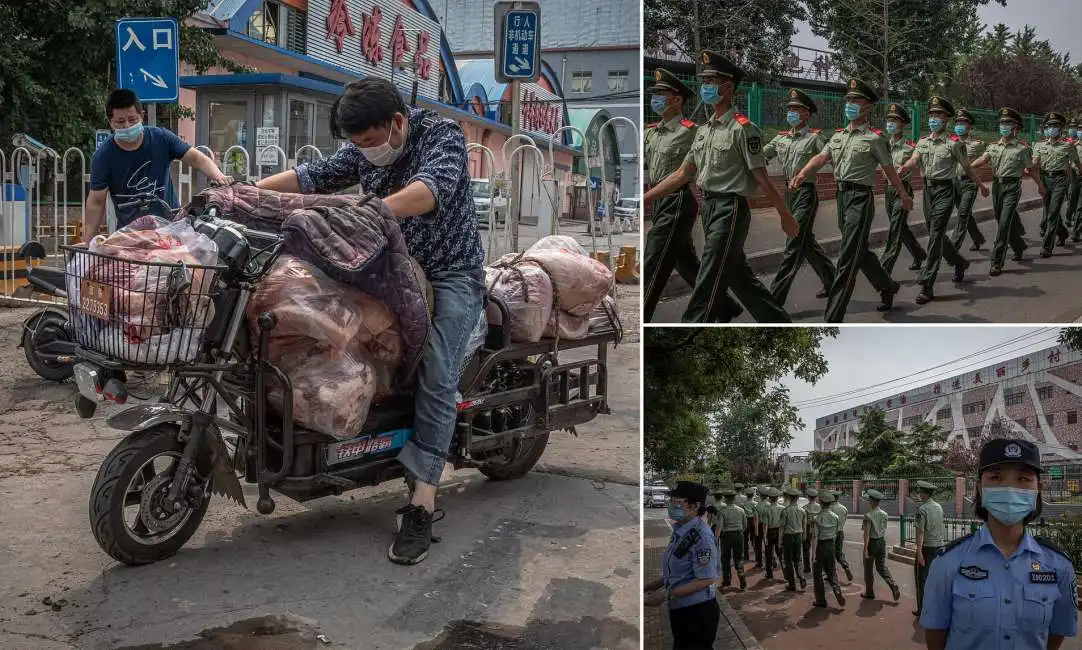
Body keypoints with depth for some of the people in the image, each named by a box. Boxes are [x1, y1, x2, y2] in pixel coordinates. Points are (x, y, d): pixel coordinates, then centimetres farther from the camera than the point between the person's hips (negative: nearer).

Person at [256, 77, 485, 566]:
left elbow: (431, 188, -32)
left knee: (435, 381, -19)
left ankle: (421, 505, -20)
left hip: (450, 274, -6)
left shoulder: (441, 135, -12)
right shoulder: (364, 151, 7)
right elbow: (312, 177, -1)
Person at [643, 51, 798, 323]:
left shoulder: (742, 128, -11)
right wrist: (642, 199, 11)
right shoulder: (704, 130, 13)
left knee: (707, 288, -6)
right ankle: (780, 324, 28)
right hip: (709, 208, 9)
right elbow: (682, 175, 14)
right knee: (741, 278, 16)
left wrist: (785, 216, -6)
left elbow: (761, 179, -10)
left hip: (731, 209, -9)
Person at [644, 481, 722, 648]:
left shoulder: (700, 535, -22)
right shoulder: (680, 531, 5)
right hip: (680, 610, 9)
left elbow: (706, 579, -23)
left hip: (697, 612, -9)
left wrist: (667, 594, -23)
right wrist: (651, 586, 8)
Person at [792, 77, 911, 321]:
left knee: (847, 260, -10)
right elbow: (821, 157, 1)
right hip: (842, 196, 7)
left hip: (861, 198, -7)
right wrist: (803, 173, -17)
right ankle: (887, 287, 43)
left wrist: (904, 196, 9)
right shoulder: (839, 135, 14)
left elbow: (890, 170, 1)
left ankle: (832, 319, -11)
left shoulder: (874, 138, -4)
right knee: (860, 251, 19)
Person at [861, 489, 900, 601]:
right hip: (882, 541, 6)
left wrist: (865, 549, -20)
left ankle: (869, 592, 20)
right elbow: (884, 530, 11)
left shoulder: (868, 515, -19)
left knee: (868, 568, 11)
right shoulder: (884, 514, 1)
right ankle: (894, 588, -4)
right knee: (882, 567, 14)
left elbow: (866, 533, -21)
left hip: (872, 542, -6)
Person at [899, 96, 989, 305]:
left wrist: (981, 186, 15)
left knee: (935, 236, -13)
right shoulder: (923, 142, 10)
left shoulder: (953, 144, -4)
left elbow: (967, 168, 6)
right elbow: (913, 160, -6)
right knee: (937, 235, 15)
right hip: (928, 190, 6)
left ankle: (927, 286, -16)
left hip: (944, 191, -6)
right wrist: (900, 169, -27)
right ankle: (960, 263, 42)